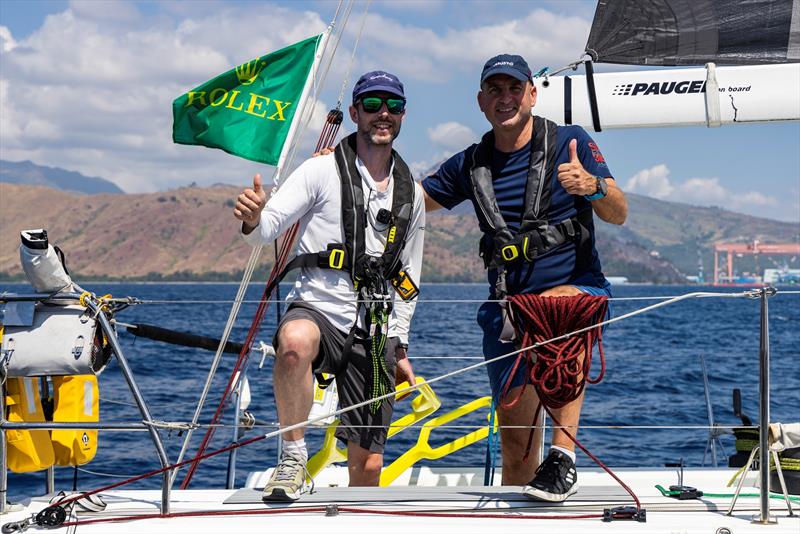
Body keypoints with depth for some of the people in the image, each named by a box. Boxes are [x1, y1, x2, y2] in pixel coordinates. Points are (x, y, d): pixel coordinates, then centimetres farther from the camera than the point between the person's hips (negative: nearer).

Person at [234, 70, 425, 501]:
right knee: (295, 341, -40)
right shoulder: (323, 171, 0)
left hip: (374, 335, 4)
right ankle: (293, 455, -21)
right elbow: (268, 228, -9)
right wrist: (252, 220, -33)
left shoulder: (411, 194, 14)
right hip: (316, 308, -4)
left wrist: (400, 349, 17)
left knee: (367, 466, -1)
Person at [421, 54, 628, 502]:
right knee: (516, 441, 0)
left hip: (580, 291, -4)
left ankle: (564, 457, -38)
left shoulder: (569, 142, -1)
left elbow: (619, 216, -6)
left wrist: (593, 187, -28)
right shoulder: (472, 165, 9)